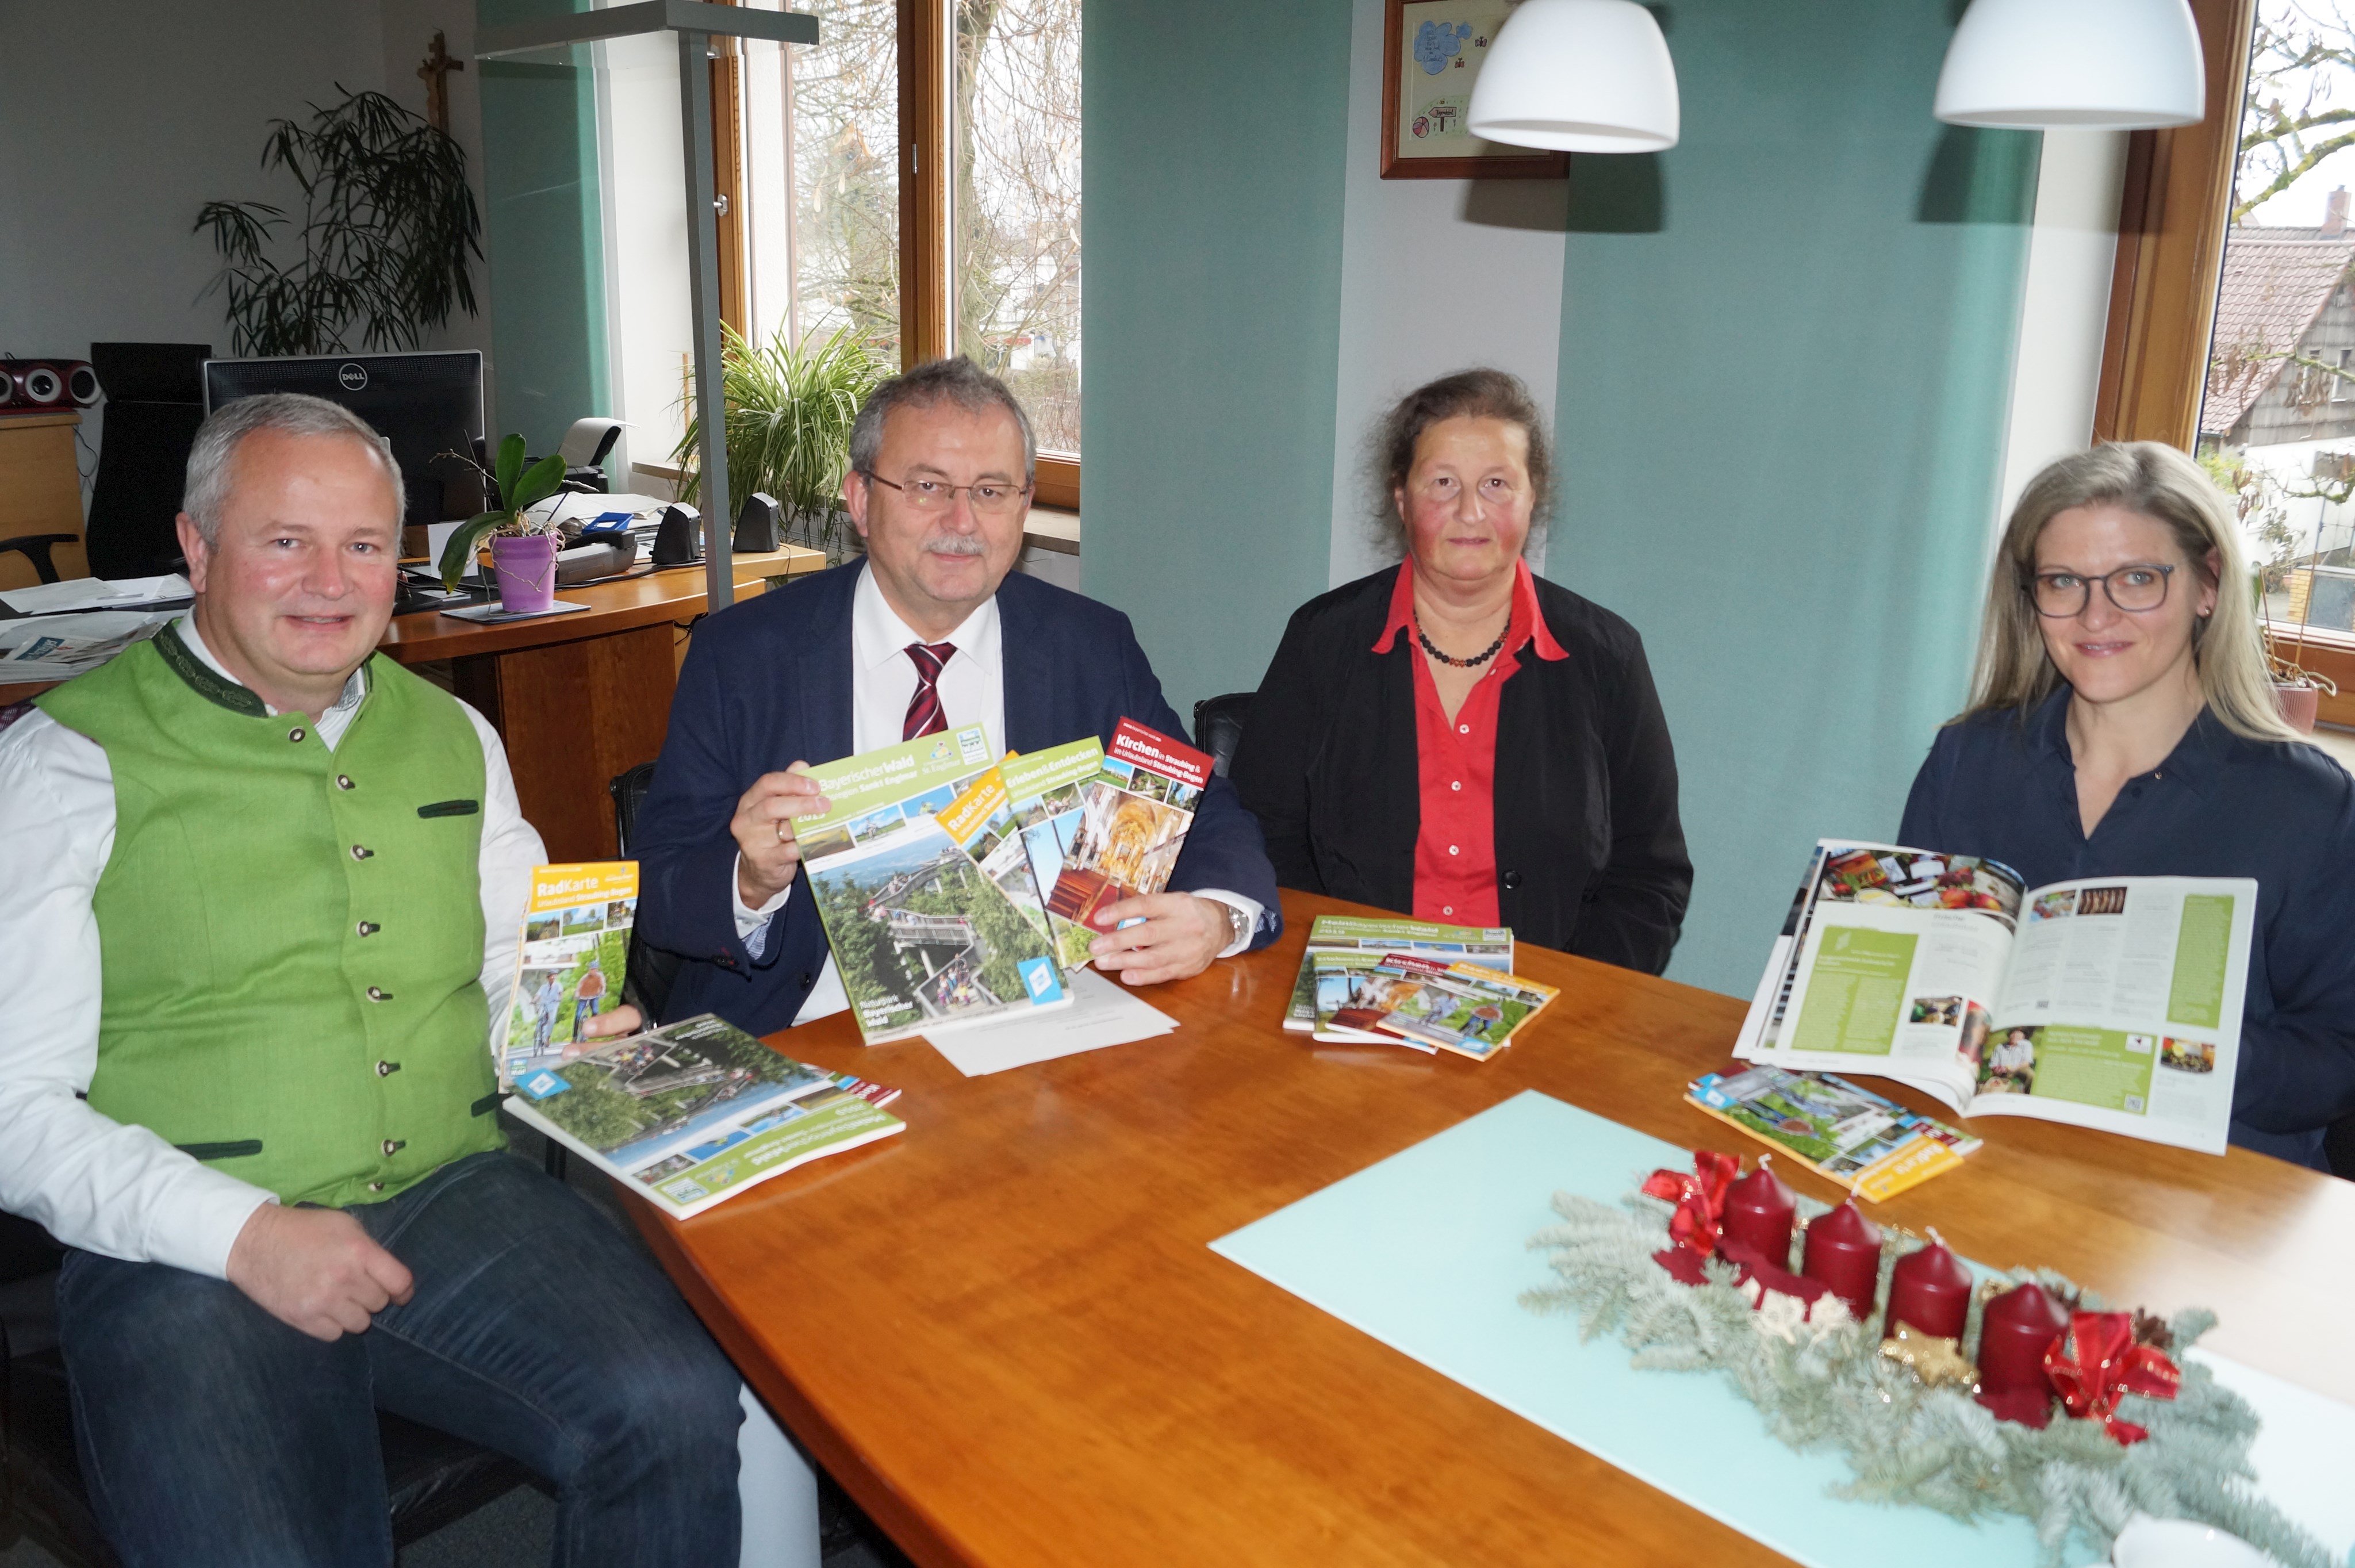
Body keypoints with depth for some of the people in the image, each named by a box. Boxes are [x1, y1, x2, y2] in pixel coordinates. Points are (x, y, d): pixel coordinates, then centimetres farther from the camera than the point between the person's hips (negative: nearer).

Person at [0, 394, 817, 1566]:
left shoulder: (452, 738, 15)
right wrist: (244, 1232, -17)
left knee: (685, 1415, -21)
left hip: (457, 1196, 4)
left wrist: (582, 1036, -2)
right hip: (189, 1254, -3)